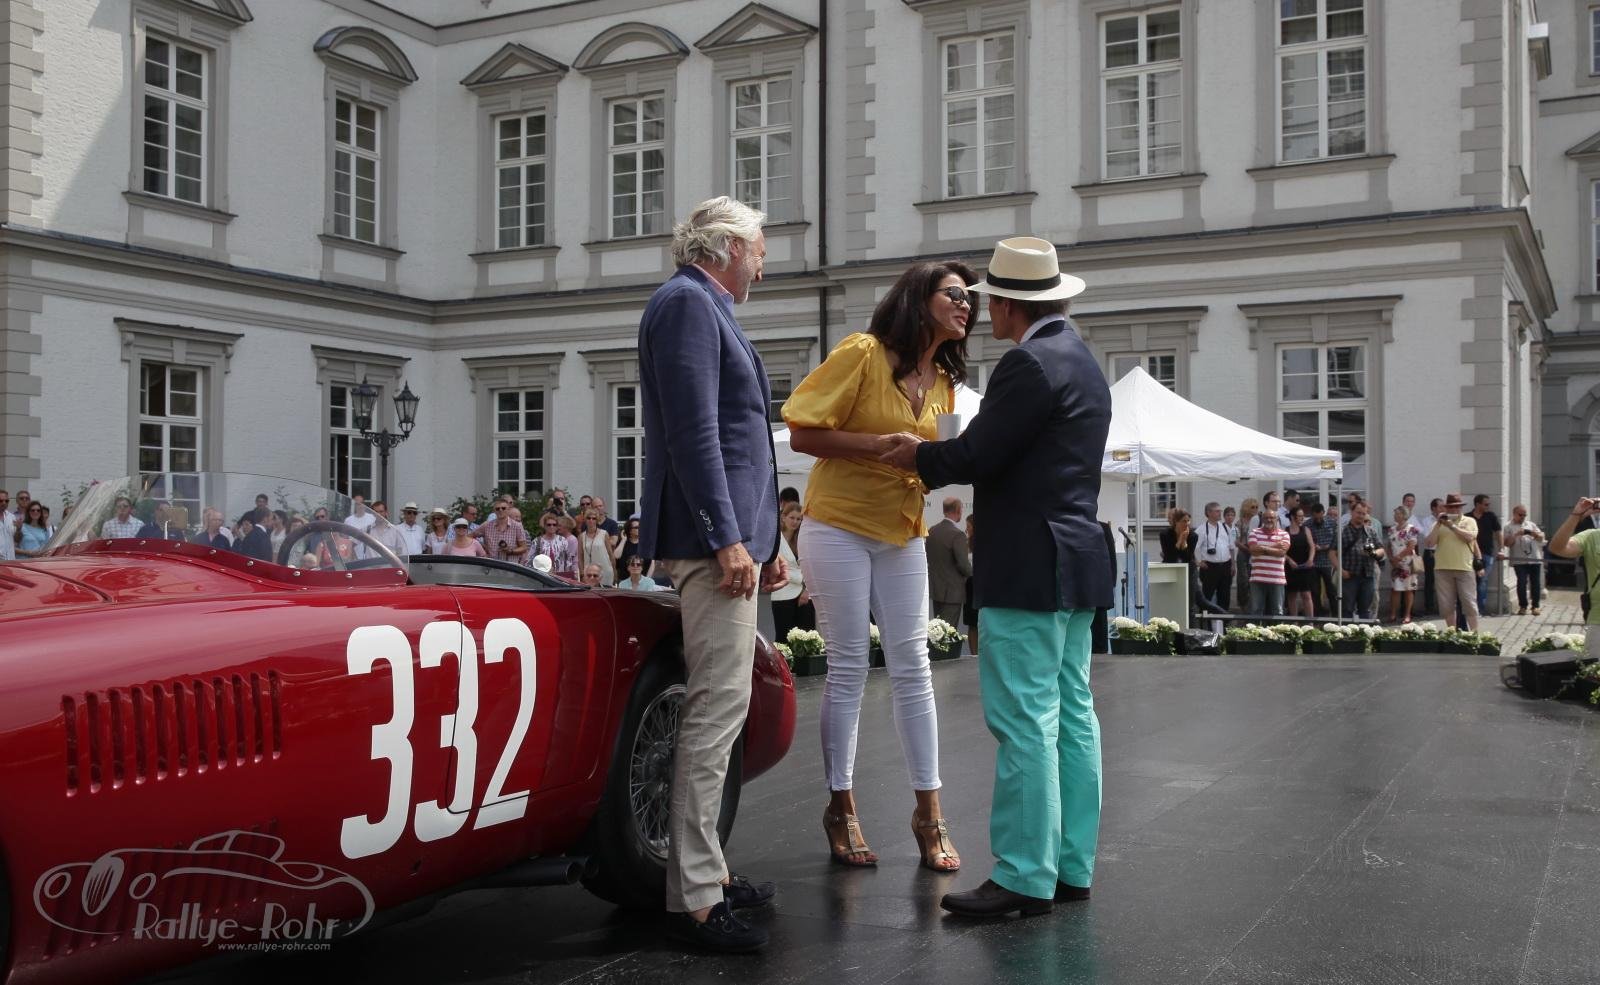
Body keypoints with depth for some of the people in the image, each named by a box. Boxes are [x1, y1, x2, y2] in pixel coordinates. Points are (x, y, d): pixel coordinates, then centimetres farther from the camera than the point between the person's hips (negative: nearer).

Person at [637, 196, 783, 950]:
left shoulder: (708, 311, 23)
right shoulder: (687, 303, -8)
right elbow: (693, 429, -18)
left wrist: (763, 540, 23)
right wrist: (727, 538, -22)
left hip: (731, 534, 11)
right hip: (711, 535, -11)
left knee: (719, 705, 12)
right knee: (718, 709, -11)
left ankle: (705, 869, 20)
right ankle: (694, 897, -7)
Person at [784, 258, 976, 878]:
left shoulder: (945, 380, 10)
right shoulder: (863, 353, -10)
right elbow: (802, 434, -12)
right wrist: (878, 444, -22)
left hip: (903, 535, 6)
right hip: (839, 529, -6)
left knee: (913, 670, 4)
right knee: (848, 670, -1)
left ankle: (928, 811, 12)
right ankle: (841, 808, 12)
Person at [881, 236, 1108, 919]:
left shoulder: (1029, 363, -14)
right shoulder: (1081, 362, 18)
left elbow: (977, 454, -16)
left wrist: (919, 455, 3)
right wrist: (938, 458, 16)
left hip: (1030, 567, -10)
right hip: (1075, 561, 10)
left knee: (1025, 722, -7)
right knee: (1071, 716, 11)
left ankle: (1024, 878, -3)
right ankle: (1070, 867, 17)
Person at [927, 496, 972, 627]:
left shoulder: (931, 530, 4)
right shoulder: (957, 534, -18)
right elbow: (964, 566, -19)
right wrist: (970, 572, 1)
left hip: (934, 587, 7)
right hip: (952, 591, -7)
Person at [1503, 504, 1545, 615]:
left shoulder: (1531, 524, 17)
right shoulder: (1509, 527, 5)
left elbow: (1541, 537, 12)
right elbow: (1507, 543, -4)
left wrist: (1533, 533, -8)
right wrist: (1516, 534, -17)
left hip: (1535, 560, 3)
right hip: (1519, 560, -3)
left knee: (1535, 583, 3)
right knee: (1522, 582, -9)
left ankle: (1535, 606, 11)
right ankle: (1523, 606, 1)